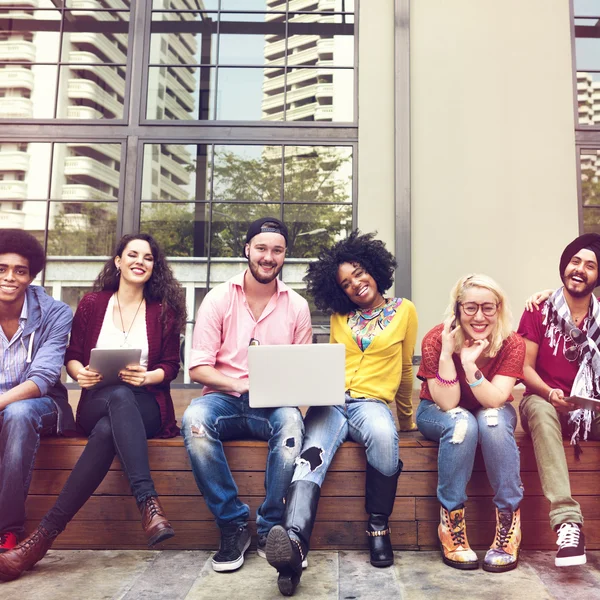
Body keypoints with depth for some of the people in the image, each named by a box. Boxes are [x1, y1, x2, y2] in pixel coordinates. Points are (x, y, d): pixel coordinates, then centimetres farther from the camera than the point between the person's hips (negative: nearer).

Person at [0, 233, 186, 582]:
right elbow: (72, 356, 11)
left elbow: (171, 366, 6)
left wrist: (147, 376, -16)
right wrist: (81, 373, -12)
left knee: (107, 430, -37)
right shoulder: (92, 304, 11)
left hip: (145, 407, 0)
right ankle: (149, 504, -46)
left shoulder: (164, 310, 8)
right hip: (96, 404, 0)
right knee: (119, 395, -38)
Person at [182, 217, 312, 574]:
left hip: (273, 405, 1)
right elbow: (198, 367, -2)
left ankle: (271, 529, -17)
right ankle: (234, 524, -17)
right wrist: (241, 385, -18)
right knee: (195, 418, -33)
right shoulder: (219, 299, 3)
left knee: (291, 420, -34)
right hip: (224, 399, 0)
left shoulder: (297, 306, 7)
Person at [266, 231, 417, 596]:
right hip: (331, 400, 2)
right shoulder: (340, 316, 19)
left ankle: (378, 528, -18)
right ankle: (294, 543, -53)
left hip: (372, 401, -2)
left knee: (383, 435, -38)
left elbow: (405, 369, 19)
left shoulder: (404, 311, 11)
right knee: (313, 456, -31)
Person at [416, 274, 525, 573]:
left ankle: (510, 524, -21)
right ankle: (451, 524, -24)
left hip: (492, 413, 1)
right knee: (462, 423, -34)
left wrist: (469, 363, -41)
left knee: (492, 420, -33)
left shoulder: (512, 344, -19)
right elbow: (447, 404, -26)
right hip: (438, 413, -1)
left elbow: (494, 401, -27)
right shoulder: (436, 340, -23)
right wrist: (446, 352, -37)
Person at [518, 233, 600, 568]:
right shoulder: (541, 311, -1)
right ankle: (568, 521, -41)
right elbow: (525, 367, -4)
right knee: (539, 409, -36)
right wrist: (550, 394, -22)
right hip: (546, 401, -2)